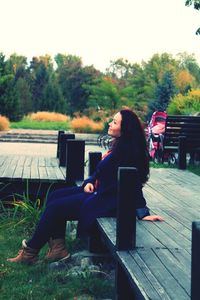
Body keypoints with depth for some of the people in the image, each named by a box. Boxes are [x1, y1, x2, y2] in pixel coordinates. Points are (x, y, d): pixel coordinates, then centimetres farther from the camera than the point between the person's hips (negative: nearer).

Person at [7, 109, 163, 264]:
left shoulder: (126, 152, -22)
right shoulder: (119, 146, 8)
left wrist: (143, 213, -27)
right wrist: (89, 182, -2)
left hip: (105, 201, -10)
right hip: (98, 191, 10)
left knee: (55, 208, -7)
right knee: (55, 196, 8)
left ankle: (30, 252, 9)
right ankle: (58, 248, 7)